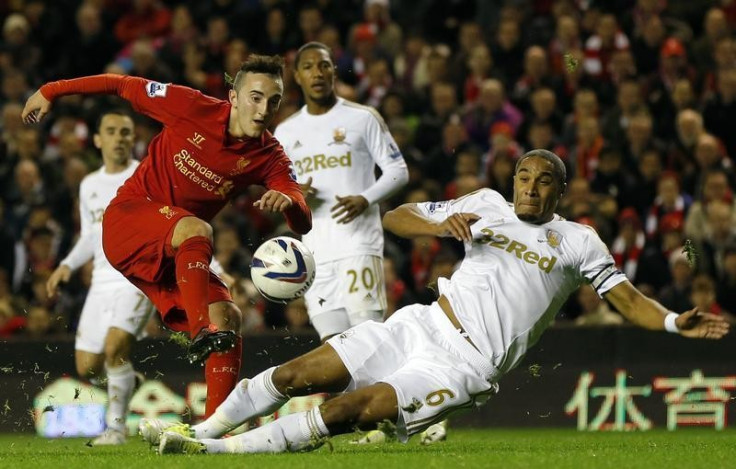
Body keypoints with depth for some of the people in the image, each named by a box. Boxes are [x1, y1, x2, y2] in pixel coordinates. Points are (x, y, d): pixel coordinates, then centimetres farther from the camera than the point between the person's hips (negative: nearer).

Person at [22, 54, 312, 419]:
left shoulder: (269, 157, -5)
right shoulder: (193, 107, -13)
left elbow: (303, 223, -14)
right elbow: (122, 85, -1)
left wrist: (288, 202, -39)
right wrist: (51, 91, 3)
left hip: (178, 255, 5)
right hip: (128, 218, -5)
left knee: (228, 319, -13)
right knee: (196, 230, -36)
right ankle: (201, 334, -49)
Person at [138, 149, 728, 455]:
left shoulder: (578, 241, 5)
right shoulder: (487, 205, 14)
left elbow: (628, 298, 0)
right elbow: (397, 217, 13)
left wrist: (676, 322, -18)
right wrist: (441, 224, -8)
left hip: (464, 365, -4)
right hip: (420, 326, 4)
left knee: (350, 411, -22)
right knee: (297, 374, -5)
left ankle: (223, 449, -19)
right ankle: (201, 430, 8)